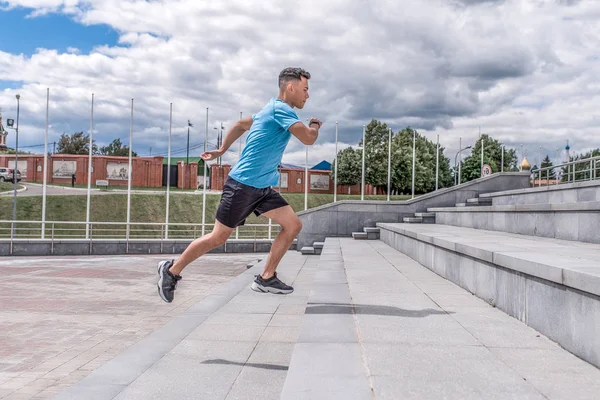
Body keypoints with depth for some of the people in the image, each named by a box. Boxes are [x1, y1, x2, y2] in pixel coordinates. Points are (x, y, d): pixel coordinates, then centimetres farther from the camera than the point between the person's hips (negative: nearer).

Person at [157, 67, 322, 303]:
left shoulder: (274, 109, 15)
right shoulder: (281, 109, -15)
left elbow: (240, 124, 25)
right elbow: (308, 139, -22)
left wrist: (222, 150, 24)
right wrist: (315, 126, 0)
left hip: (262, 187, 9)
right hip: (243, 185, -9)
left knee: (293, 225, -1)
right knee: (218, 237, 0)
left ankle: (265, 278, 6)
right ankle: (171, 270, 18)